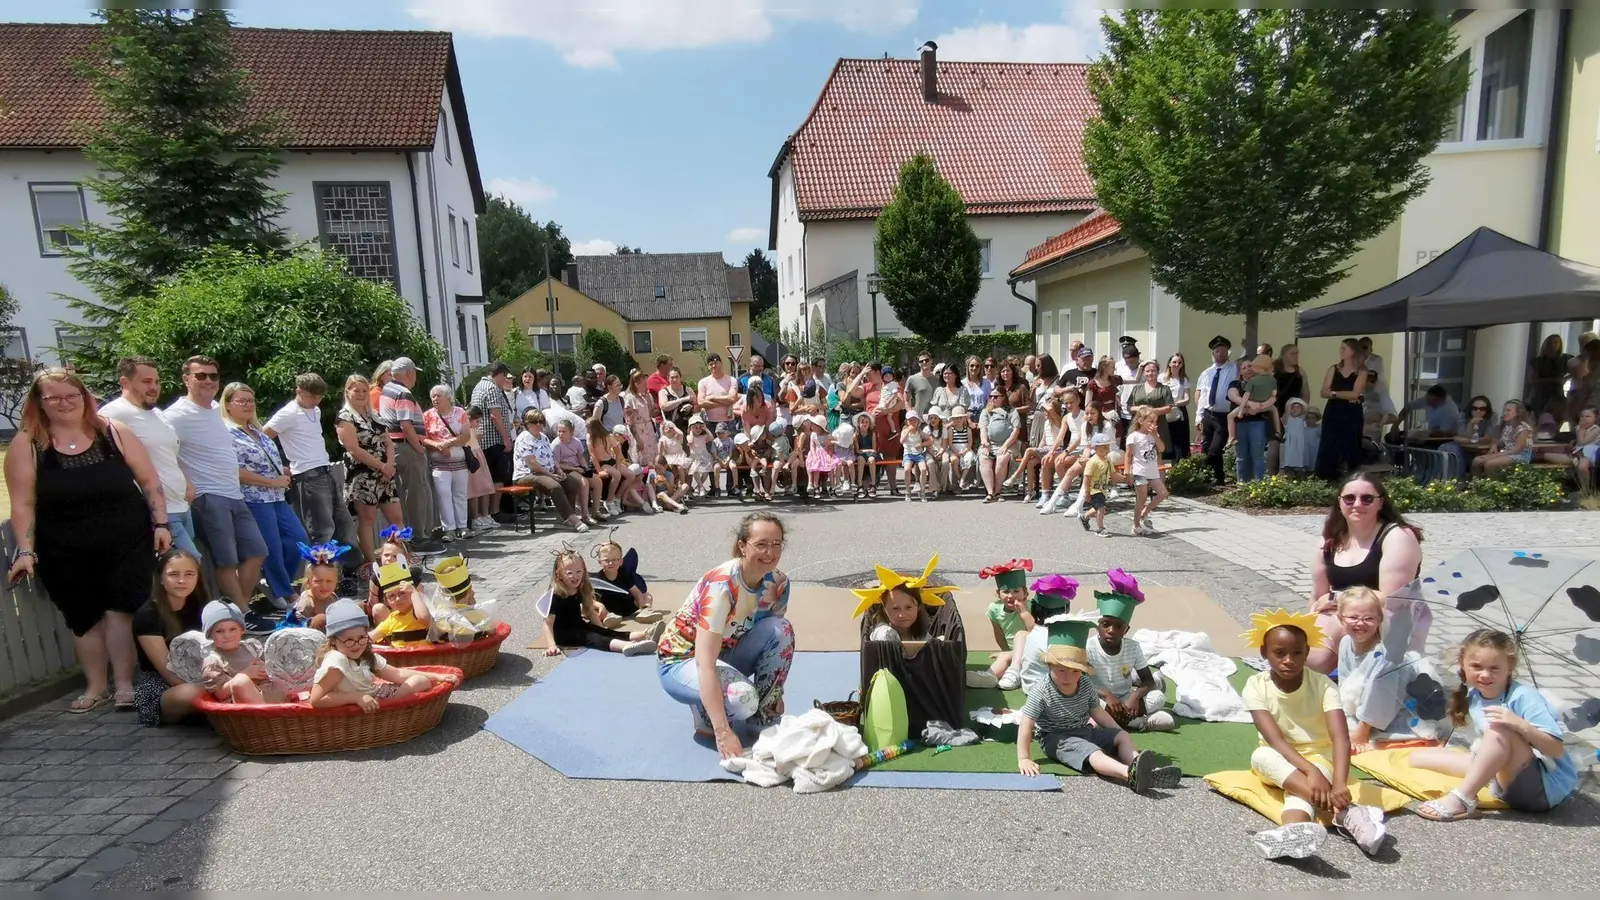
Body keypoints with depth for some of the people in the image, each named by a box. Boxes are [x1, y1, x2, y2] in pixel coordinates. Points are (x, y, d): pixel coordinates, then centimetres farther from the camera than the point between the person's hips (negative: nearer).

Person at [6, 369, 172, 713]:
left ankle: (125, 685, 4)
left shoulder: (113, 432, -1)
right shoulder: (26, 445, -2)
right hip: (66, 554, 1)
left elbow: (149, 481, 3)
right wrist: (26, 551, -9)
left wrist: (161, 523, -4)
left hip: (128, 543, -1)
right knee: (83, 619, 11)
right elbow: (22, 504, -2)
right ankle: (96, 686, 26)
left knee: (121, 611, -5)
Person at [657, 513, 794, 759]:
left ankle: (765, 716, -4)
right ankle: (705, 716, 0)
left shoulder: (778, 582, -12)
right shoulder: (721, 585, -33)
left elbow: (777, 638, 3)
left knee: (781, 628, -21)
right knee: (742, 698, -35)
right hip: (681, 660, -6)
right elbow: (705, 665, -38)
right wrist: (723, 733, -43)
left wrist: (775, 693, -5)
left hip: (726, 653, 6)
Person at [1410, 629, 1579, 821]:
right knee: (1418, 757, 1)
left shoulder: (1524, 697, -19)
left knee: (1500, 730, -33)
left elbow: (1557, 750, -25)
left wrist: (1521, 725, -39)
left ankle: (1461, 798, -29)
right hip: (1508, 779, 7)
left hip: (1548, 785, -7)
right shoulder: (1474, 695, 1)